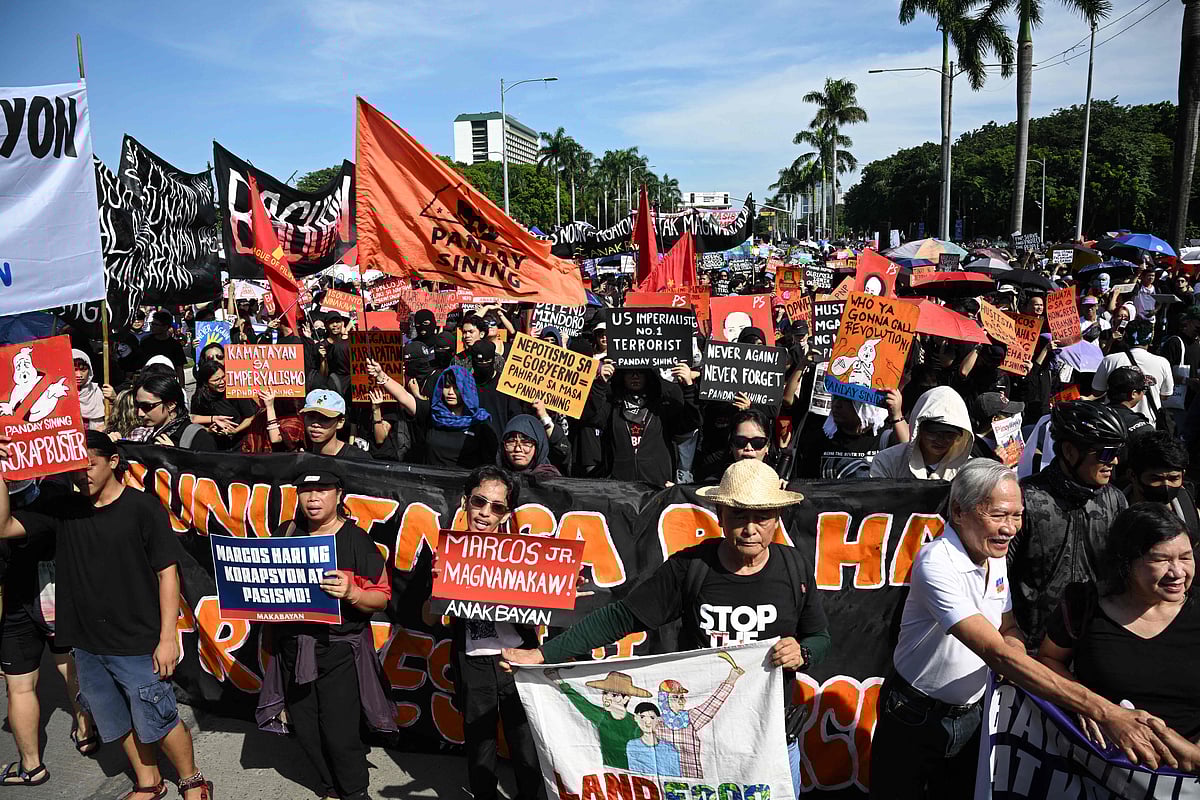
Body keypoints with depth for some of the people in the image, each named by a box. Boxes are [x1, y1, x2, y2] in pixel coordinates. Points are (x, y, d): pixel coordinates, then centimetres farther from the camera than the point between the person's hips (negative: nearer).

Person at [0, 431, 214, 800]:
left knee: (158, 722, 6)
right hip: (87, 645, 5)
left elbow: (167, 573, -11)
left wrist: (167, 638, -13)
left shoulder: (143, 507, -12)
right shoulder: (63, 510, 1)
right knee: (120, 725, 20)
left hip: (139, 644, -5)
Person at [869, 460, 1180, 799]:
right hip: (915, 717, -6)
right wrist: (1103, 712, -38)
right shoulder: (936, 564, -29)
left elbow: (1009, 629, 11)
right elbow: (997, 653, -35)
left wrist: (1019, 669, -14)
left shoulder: (995, 556, -1)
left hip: (971, 715, 7)